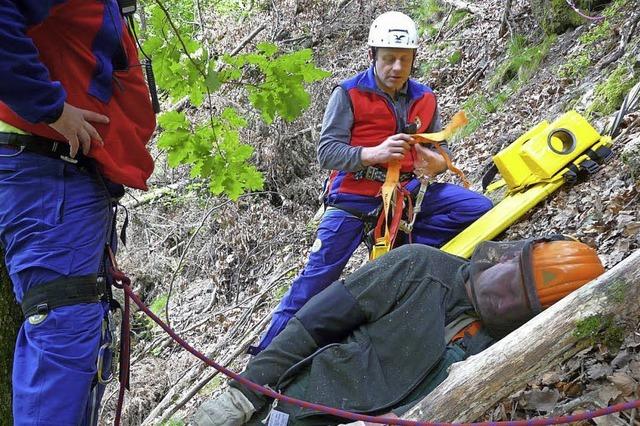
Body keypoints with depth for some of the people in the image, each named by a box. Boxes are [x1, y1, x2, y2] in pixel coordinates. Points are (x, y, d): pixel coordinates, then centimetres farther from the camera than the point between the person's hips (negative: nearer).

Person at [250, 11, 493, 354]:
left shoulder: (424, 99, 5)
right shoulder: (349, 94, -7)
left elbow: (440, 152, 8)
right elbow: (326, 152, -14)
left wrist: (437, 163, -18)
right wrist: (373, 153, -30)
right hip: (353, 197, -4)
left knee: (477, 207, -9)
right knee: (318, 275, -5)